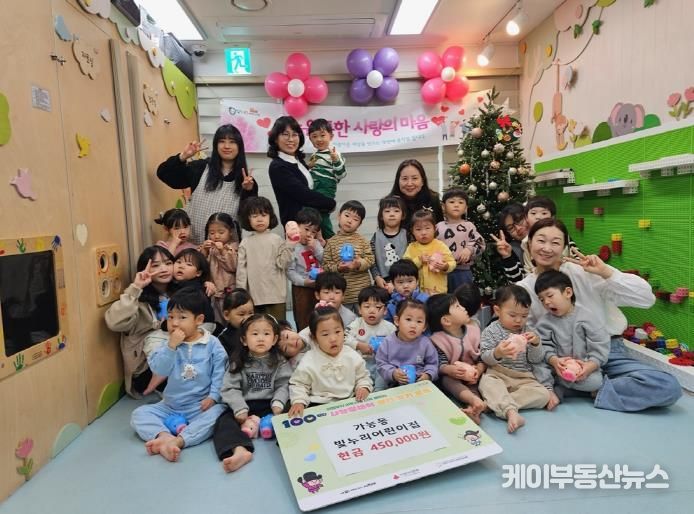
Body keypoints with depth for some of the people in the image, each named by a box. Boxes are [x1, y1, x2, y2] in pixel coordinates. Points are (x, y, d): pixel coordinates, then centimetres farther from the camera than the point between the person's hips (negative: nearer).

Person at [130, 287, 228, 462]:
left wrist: (213, 396, -16)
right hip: (171, 406, 4)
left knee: (217, 412, -32)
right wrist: (171, 346, -23)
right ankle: (165, 436, -37)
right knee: (139, 414, -12)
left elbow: (219, 373, -6)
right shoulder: (169, 344, 0)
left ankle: (177, 441, -41)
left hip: (201, 406, -3)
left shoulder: (212, 344, -7)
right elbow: (159, 370, -14)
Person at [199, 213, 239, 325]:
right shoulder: (208, 246, 11)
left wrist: (223, 251, -21)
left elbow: (233, 266, -15)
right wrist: (203, 250, -11)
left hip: (228, 290, -4)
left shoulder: (233, 247, -2)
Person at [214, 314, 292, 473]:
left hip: (269, 406, 0)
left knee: (286, 416, -29)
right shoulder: (238, 362, 5)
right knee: (224, 421, -27)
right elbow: (230, 388, -3)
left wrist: (278, 403, -20)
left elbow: (283, 385, -1)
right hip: (245, 406, 0)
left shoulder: (279, 361, 6)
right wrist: (240, 409, -17)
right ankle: (240, 450, -49)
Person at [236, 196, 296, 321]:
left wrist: (289, 246, -14)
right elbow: (241, 269, 2)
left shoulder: (277, 240, 0)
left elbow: (282, 263, -5)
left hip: (276, 294, -1)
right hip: (253, 295, 1)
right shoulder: (245, 243, 4)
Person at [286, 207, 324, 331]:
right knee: (303, 322, 6)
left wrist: (315, 248, -12)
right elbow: (290, 271, -14)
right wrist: (304, 282, -22)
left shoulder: (316, 244, 4)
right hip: (301, 288, -5)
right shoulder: (292, 247, -13)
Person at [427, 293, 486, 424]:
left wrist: (479, 370, -20)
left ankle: (473, 408, -50)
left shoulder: (473, 330, 0)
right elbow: (441, 364, -15)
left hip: (472, 374, 3)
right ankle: (476, 400, -55)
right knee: (447, 380, -34)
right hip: (452, 375, -3)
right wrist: (448, 369, -37)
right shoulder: (438, 339, -10)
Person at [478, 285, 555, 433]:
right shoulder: (491, 331, 1)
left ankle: (494, 403, -31)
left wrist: (536, 344, -12)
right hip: (498, 375, -4)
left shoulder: (527, 332, 12)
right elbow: (485, 358, -8)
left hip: (524, 378, 4)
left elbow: (536, 360, 9)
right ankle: (511, 411, -49)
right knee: (487, 383, -35)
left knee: (543, 394, -22)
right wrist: (497, 353, -31)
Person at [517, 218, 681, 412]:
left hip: (606, 351, 0)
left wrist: (606, 272, -22)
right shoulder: (523, 290, -1)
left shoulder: (583, 271, -7)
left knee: (668, 386, -24)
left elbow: (646, 298, -11)